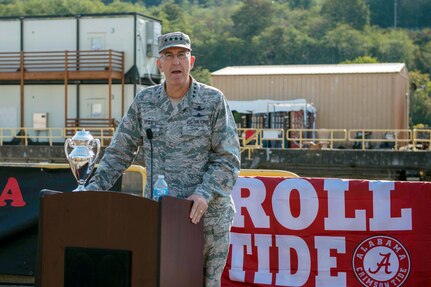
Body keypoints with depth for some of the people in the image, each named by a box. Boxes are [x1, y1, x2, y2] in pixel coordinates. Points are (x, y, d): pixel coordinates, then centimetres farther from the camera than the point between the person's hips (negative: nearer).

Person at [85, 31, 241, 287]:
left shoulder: (213, 101, -3)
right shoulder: (144, 102, 6)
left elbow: (228, 159, -6)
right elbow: (119, 152, 11)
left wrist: (204, 193, -20)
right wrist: (94, 187, 1)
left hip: (207, 215, -2)